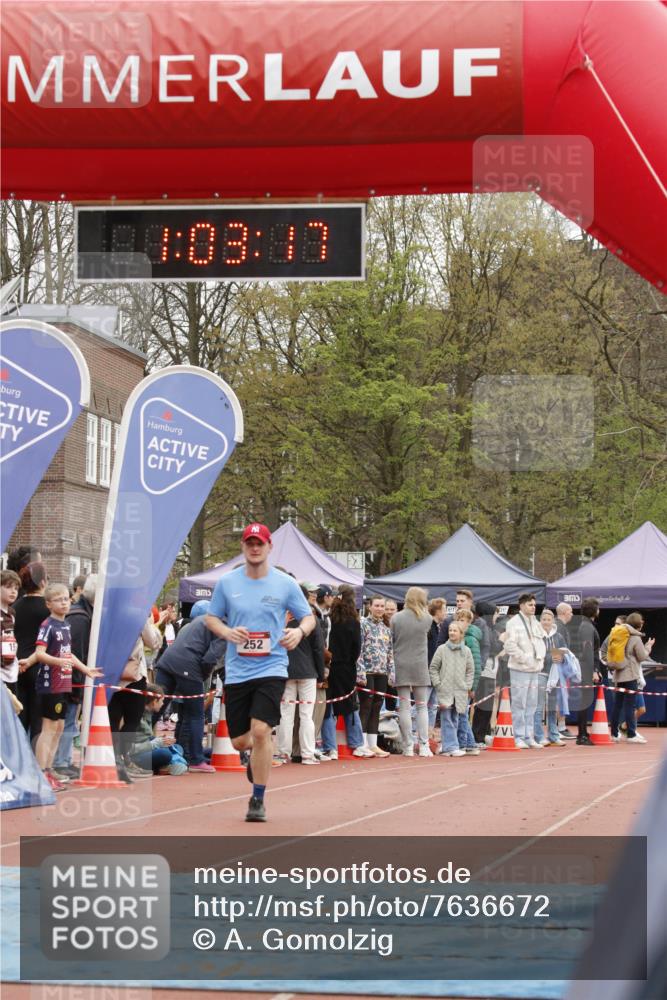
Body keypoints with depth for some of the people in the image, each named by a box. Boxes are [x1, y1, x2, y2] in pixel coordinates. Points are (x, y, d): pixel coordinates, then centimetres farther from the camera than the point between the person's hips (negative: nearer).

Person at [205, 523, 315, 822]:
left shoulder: (286, 584, 0)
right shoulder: (226, 583, 3)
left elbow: (309, 617, 7)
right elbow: (211, 617, 11)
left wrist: (299, 631, -16)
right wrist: (227, 632, -11)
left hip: (271, 668, -2)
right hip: (236, 671, 2)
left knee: (260, 731, -19)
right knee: (239, 741, 6)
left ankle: (258, 799, -5)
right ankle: (257, 754, 45)